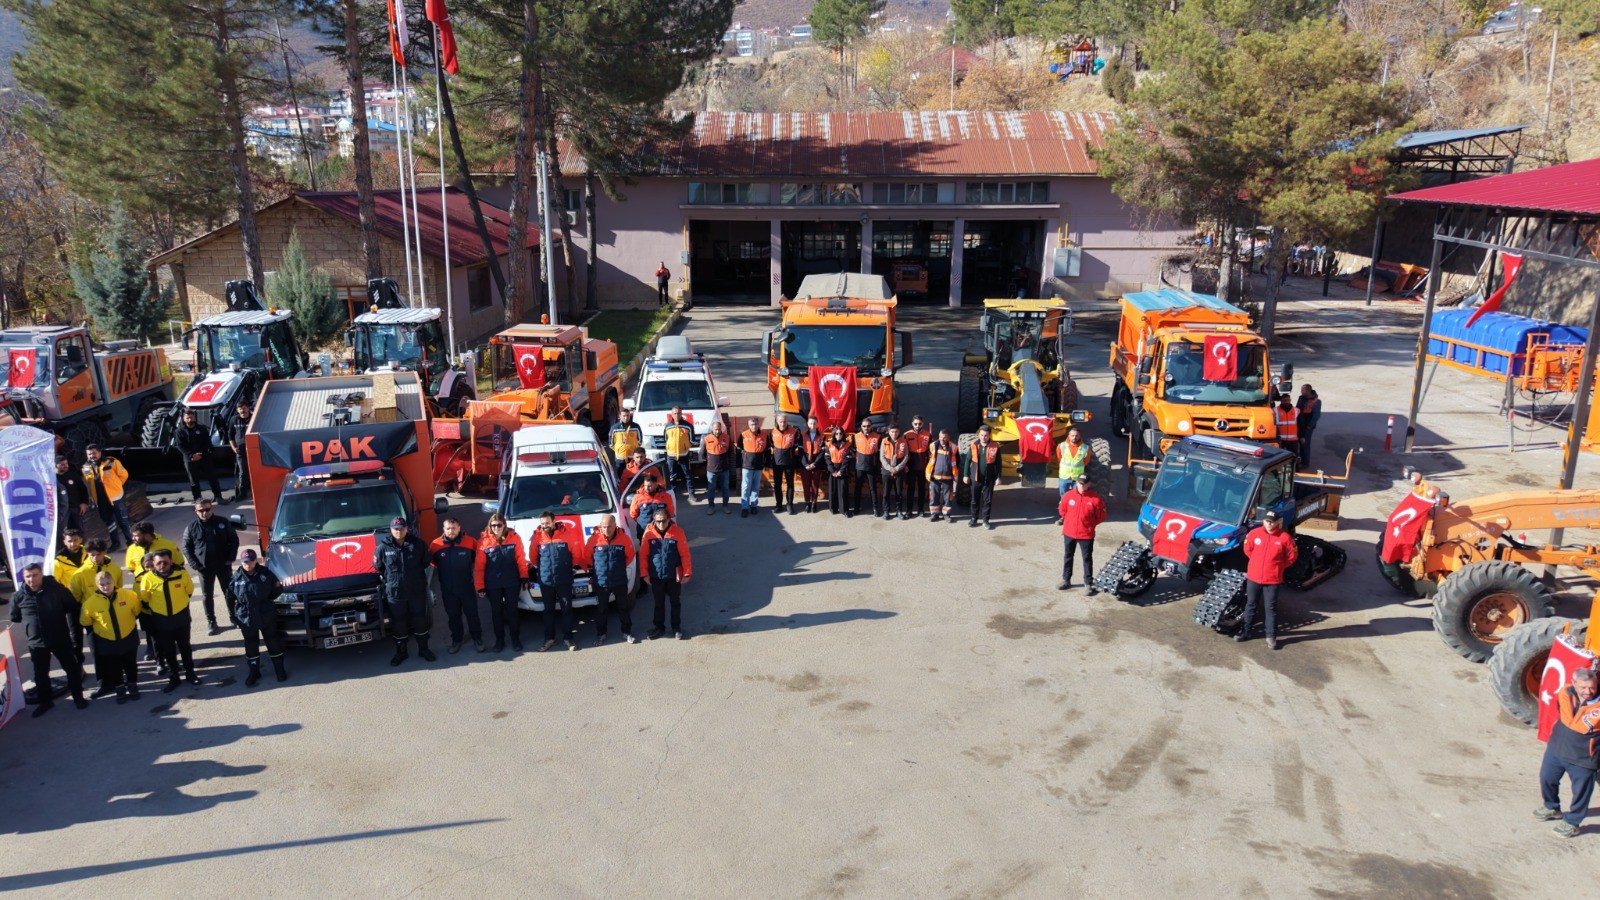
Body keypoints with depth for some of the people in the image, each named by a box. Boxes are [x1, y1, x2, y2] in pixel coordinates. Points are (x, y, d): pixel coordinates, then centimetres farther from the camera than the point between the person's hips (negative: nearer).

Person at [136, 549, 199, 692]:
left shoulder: (182, 573, -16)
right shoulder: (147, 578, -18)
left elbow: (189, 590, 4)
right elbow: (143, 600, -2)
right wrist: (153, 611, 9)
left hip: (182, 617, 0)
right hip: (161, 621, 0)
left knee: (185, 647, 17)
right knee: (168, 651, 12)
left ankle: (190, 673, 32)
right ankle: (173, 678, 26)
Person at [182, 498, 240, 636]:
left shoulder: (222, 523, -4)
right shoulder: (191, 528, -4)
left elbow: (234, 540, 3)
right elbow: (186, 548, 1)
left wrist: (230, 558, -5)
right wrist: (195, 565, -8)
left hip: (223, 565, 0)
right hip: (204, 568, 0)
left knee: (229, 592, 10)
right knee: (207, 596, 8)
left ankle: (233, 617, 25)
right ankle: (211, 623, 18)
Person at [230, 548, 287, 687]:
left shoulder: (265, 574, -9)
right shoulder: (237, 577, -4)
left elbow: (278, 589, 1)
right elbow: (231, 594, 12)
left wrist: (267, 600, -4)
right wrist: (240, 602, 2)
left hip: (267, 617, -1)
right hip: (246, 618, 1)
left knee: (273, 643, 9)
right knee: (251, 646, 12)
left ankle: (279, 670, 24)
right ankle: (253, 672, 27)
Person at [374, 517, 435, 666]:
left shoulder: (418, 544, -5)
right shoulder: (383, 547, -7)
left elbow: (425, 563, 7)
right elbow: (378, 568, 4)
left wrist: (419, 579, 7)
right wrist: (387, 581, 3)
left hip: (417, 592, 1)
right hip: (394, 593, -1)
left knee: (420, 621, 11)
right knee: (398, 624, 9)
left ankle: (423, 649, 28)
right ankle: (400, 652, 26)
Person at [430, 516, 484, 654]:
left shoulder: (470, 543, -11)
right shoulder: (435, 545, -8)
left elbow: (478, 561, 1)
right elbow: (431, 564, 6)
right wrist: (438, 582, 5)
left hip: (467, 587, -1)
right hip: (447, 589, 1)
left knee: (472, 613, 8)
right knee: (453, 616, 14)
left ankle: (477, 639, 21)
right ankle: (456, 640, 28)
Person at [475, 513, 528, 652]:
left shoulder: (514, 538, -5)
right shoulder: (484, 541, -7)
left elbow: (520, 559, -1)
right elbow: (479, 566, -5)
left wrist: (524, 577, -2)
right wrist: (480, 587, -6)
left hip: (512, 583, 0)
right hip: (492, 585, 0)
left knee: (512, 610, 10)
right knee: (496, 612, 11)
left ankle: (515, 638, 23)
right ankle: (499, 640, 24)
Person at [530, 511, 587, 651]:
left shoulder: (567, 533, -10)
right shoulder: (537, 537, -6)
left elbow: (576, 553, -1)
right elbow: (533, 557, 6)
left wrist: (573, 565, 9)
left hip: (564, 580, -1)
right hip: (545, 581, 2)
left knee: (566, 609, 6)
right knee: (549, 610, 12)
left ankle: (569, 637, 16)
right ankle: (549, 638, 22)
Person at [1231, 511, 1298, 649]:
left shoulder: (1285, 537, -11)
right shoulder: (1254, 534, -5)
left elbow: (1292, 556, 1)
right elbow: (1247, 549, 13)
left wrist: (1278, 567, 3)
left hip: (1272, 579, -3)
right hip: (1253, 577, 3)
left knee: (1271, 608, 5)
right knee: (1250, 605, 15)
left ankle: (1271, 636, 14)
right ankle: (1245, 631, 27)